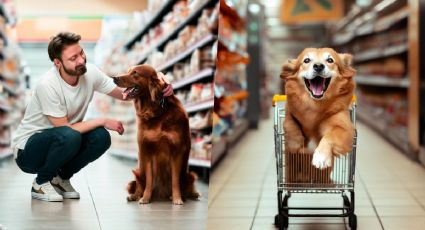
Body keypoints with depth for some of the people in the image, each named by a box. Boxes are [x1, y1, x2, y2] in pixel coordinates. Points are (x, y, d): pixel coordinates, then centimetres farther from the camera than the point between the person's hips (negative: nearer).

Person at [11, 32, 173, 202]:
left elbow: (123, 93, -2)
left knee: (101, 137, -18)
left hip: (60, 142, 6)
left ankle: (60, 178, 3)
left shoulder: (90, 72, -11)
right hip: (27, 150, -6)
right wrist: (103, 121, -19)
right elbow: (64, 128, -24)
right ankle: (41, 183, -9)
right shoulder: (48, 85, -28)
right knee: (69, 136, -34)